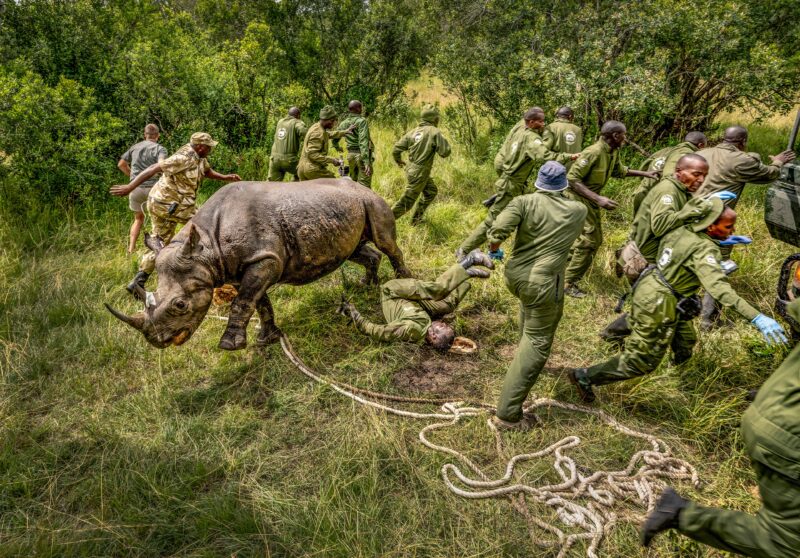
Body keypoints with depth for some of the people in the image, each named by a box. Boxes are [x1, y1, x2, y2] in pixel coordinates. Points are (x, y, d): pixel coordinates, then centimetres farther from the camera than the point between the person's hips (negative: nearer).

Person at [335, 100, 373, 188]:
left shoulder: (343, 123, 8)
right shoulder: (362, 121, -12)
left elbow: (335, 139, 18)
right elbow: (363, 141, -23)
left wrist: (337, 147, 42)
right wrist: (366, 162, -29)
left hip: (351, 155, 7)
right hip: (362, 155, -7)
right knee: (364, 186, -4)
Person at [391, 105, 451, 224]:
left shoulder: (413, 131, 4)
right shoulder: (434, 132, -15)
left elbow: (396, 149, 3)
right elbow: (445, 153, -15)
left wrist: (398, 160, 22)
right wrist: (442, 140, 3)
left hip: (411, 169, 8)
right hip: (419, 173, -8)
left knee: (432, 191, 27)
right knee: (406, 202, 0)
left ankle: (416, 218, 33)